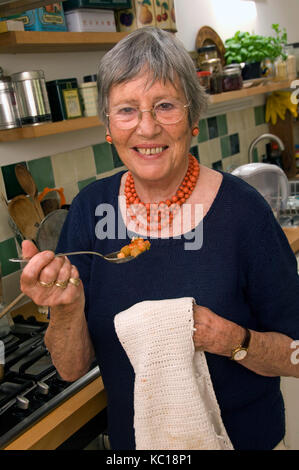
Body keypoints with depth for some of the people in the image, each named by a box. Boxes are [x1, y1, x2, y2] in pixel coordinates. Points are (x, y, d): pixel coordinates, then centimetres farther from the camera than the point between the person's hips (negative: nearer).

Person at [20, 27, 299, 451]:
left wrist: (236, 341, -30)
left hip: (241, 435, -2)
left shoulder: (243, 209, -21)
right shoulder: (90, 207, -13)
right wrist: (66, 309, -28)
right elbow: (72, 367, -9)